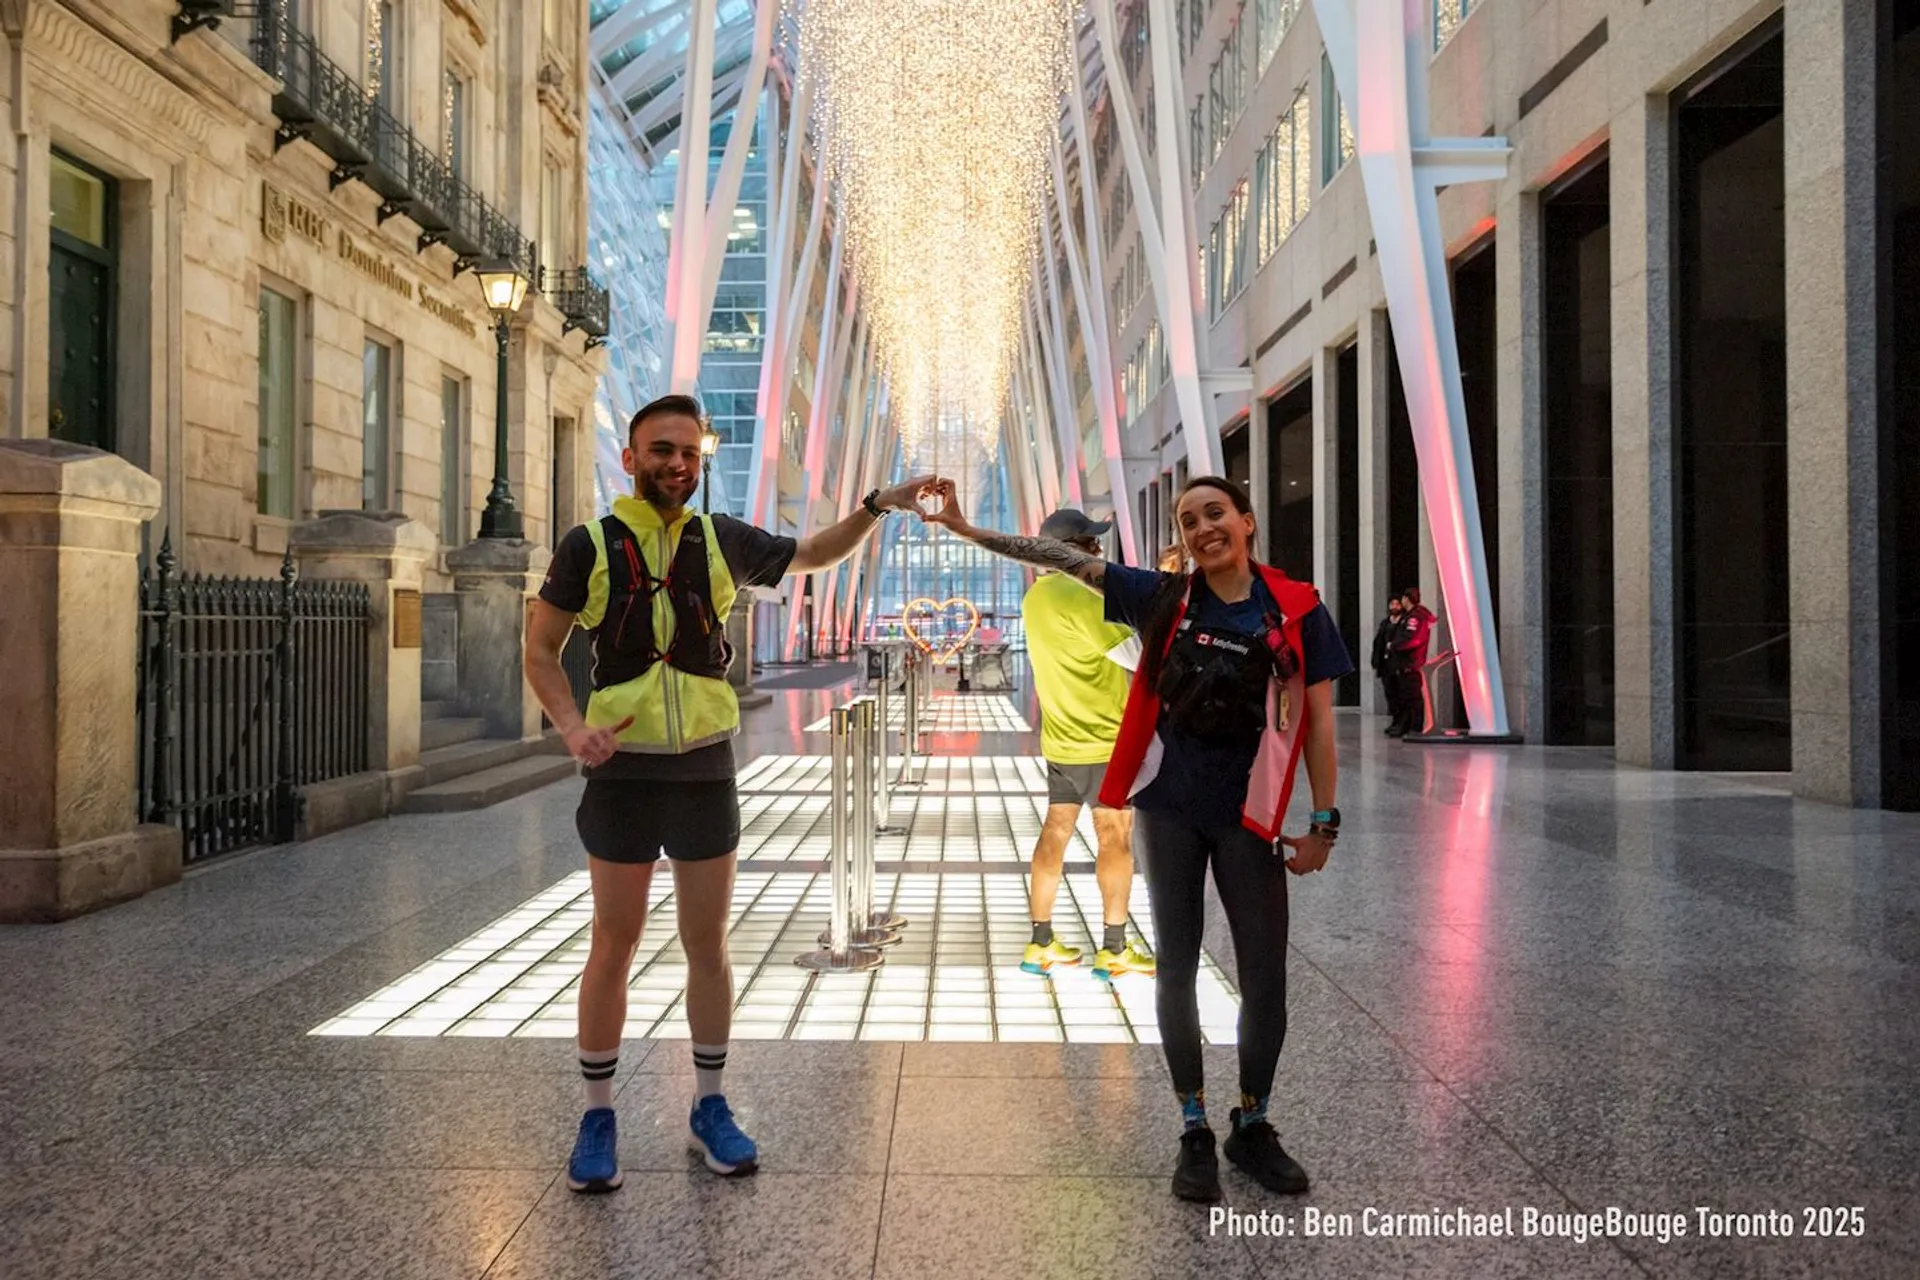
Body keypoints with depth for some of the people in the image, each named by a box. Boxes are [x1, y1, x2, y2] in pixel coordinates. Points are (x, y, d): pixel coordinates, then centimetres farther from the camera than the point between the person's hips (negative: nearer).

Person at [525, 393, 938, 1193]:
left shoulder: (722, 542, 3)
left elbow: (815, 555, 17)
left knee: (708, 944, 9)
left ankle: (710, 1107, 24)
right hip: (624, 770, -2)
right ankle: (598, 1116, 21)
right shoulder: (589, 546, -4)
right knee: (614, 945, 5)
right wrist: (571, 725, -15)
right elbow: (540, 651, 1)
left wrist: (877, 505, 4)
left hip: (705, 768, 2)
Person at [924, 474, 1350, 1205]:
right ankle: (1195, 1131, 23)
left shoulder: (1295, 611, -6)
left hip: (1247, 816, -1)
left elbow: (1317, 722, -3)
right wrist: (971, 531, -8)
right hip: (1168, 809, 1)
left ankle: (1253, 1126, 27)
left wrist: (1323, 823, -4)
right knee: (1176, 969, 8)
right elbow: (1067, 561, -3)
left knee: (1265, 977, 4)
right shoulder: (1165, 599, -1)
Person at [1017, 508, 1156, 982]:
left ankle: (1040, 944, 15)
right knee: (1116, 837, 0)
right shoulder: (1078, 597, -19)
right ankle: (1114, 951, 6)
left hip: (1060, 742, 9)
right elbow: (1138, 655, -21)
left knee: (1055, 832, 10)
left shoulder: (1035, 598, 10)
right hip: (1103, 743, -8)